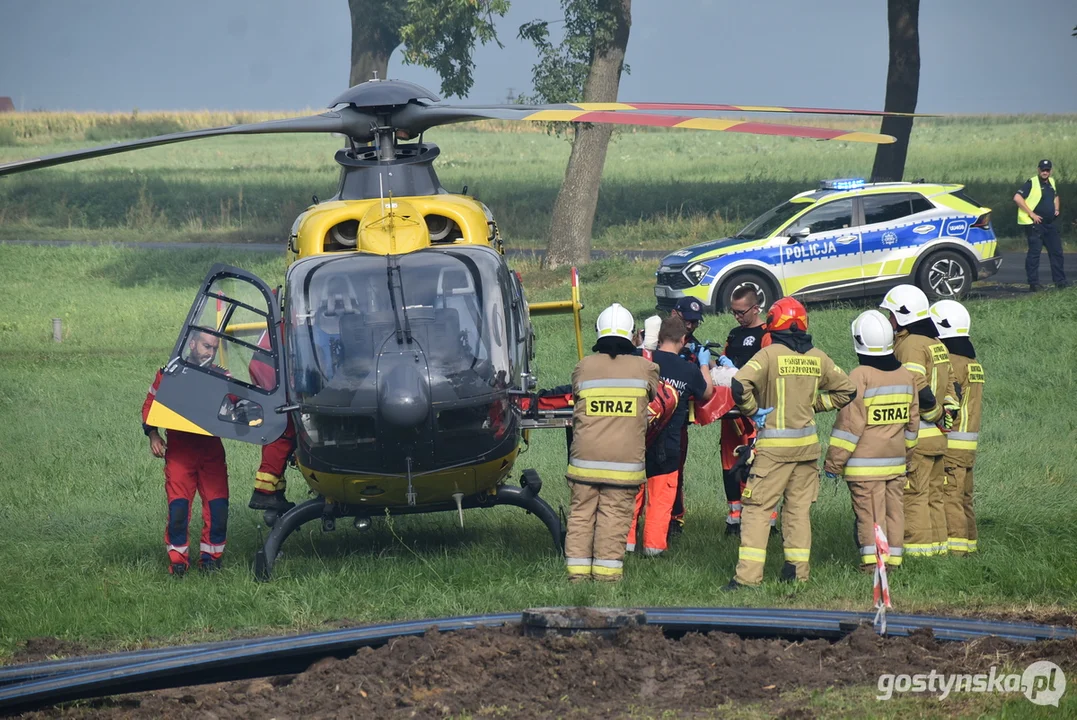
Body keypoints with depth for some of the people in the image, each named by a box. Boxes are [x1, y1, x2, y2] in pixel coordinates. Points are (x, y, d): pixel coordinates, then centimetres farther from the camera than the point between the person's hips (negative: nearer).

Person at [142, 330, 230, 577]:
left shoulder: (221, 377, 12)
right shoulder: (170, 374, 7)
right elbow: (150, 405, 13)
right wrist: (152, 435, 0)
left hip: (211, 449, 2)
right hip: (179, 449, -2)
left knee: (218, 506, -5)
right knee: (178, 506, -10)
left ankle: (211, 557, 9)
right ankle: (177, 560, 0)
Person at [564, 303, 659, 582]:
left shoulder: (583, 367, 1)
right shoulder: (644, 368, -1)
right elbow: (653, 394, 17)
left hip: (586, 457, 2)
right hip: (624, 458, -1)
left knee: (581, 512, 9)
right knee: (614, 515, 1)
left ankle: (577, 568, 8)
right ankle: (606, 569, -1)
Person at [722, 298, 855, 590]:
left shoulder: (770, 354, -11)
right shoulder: (818, 358, 5)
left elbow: (739, 385, -23)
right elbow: (846, 391, 14)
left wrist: (752, 411, -7)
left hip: (774, 444, -5)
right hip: (807, 443, 5)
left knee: (757, 508, -3)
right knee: (799, 507, 14)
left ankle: (748, 574, -9)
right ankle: (798, 570, 15)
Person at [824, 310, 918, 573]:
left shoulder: (860, 376, -14)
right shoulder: (906, 375, 7)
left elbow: (850, 423, -13)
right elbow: (912, 421, 15)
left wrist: (833, 462, -6)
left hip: (865, 462, -6)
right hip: (896, 461, 6)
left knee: (869, 512, -4)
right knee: (894, 509, 11)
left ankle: (872, 560, -6)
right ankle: (893, 557, 15)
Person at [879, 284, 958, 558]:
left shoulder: (909, 345, -12)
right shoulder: (936, 344, 16)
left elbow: (918, 389, -22)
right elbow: (949, 384, 16)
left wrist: (936, 414, -8)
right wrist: (946, 414, 9)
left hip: (915, 435, -9)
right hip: (937, 436, 9)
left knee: (912, 495, -7)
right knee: (933, 495, 13)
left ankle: (917, 550, -8)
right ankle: (937, 548, 16)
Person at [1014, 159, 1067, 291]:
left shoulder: (1051, 182, 13)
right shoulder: (1031, 183, -10)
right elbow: (1017, 198, -19)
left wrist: (1056, 208, 12)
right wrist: (1031, 214, -20)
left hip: (1050, 224, 8)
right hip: (1034, 225, -8)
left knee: (1056, 251, 8)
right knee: (1034, 253, -6)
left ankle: (1060, 280, 16)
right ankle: (1033, 283, -3)